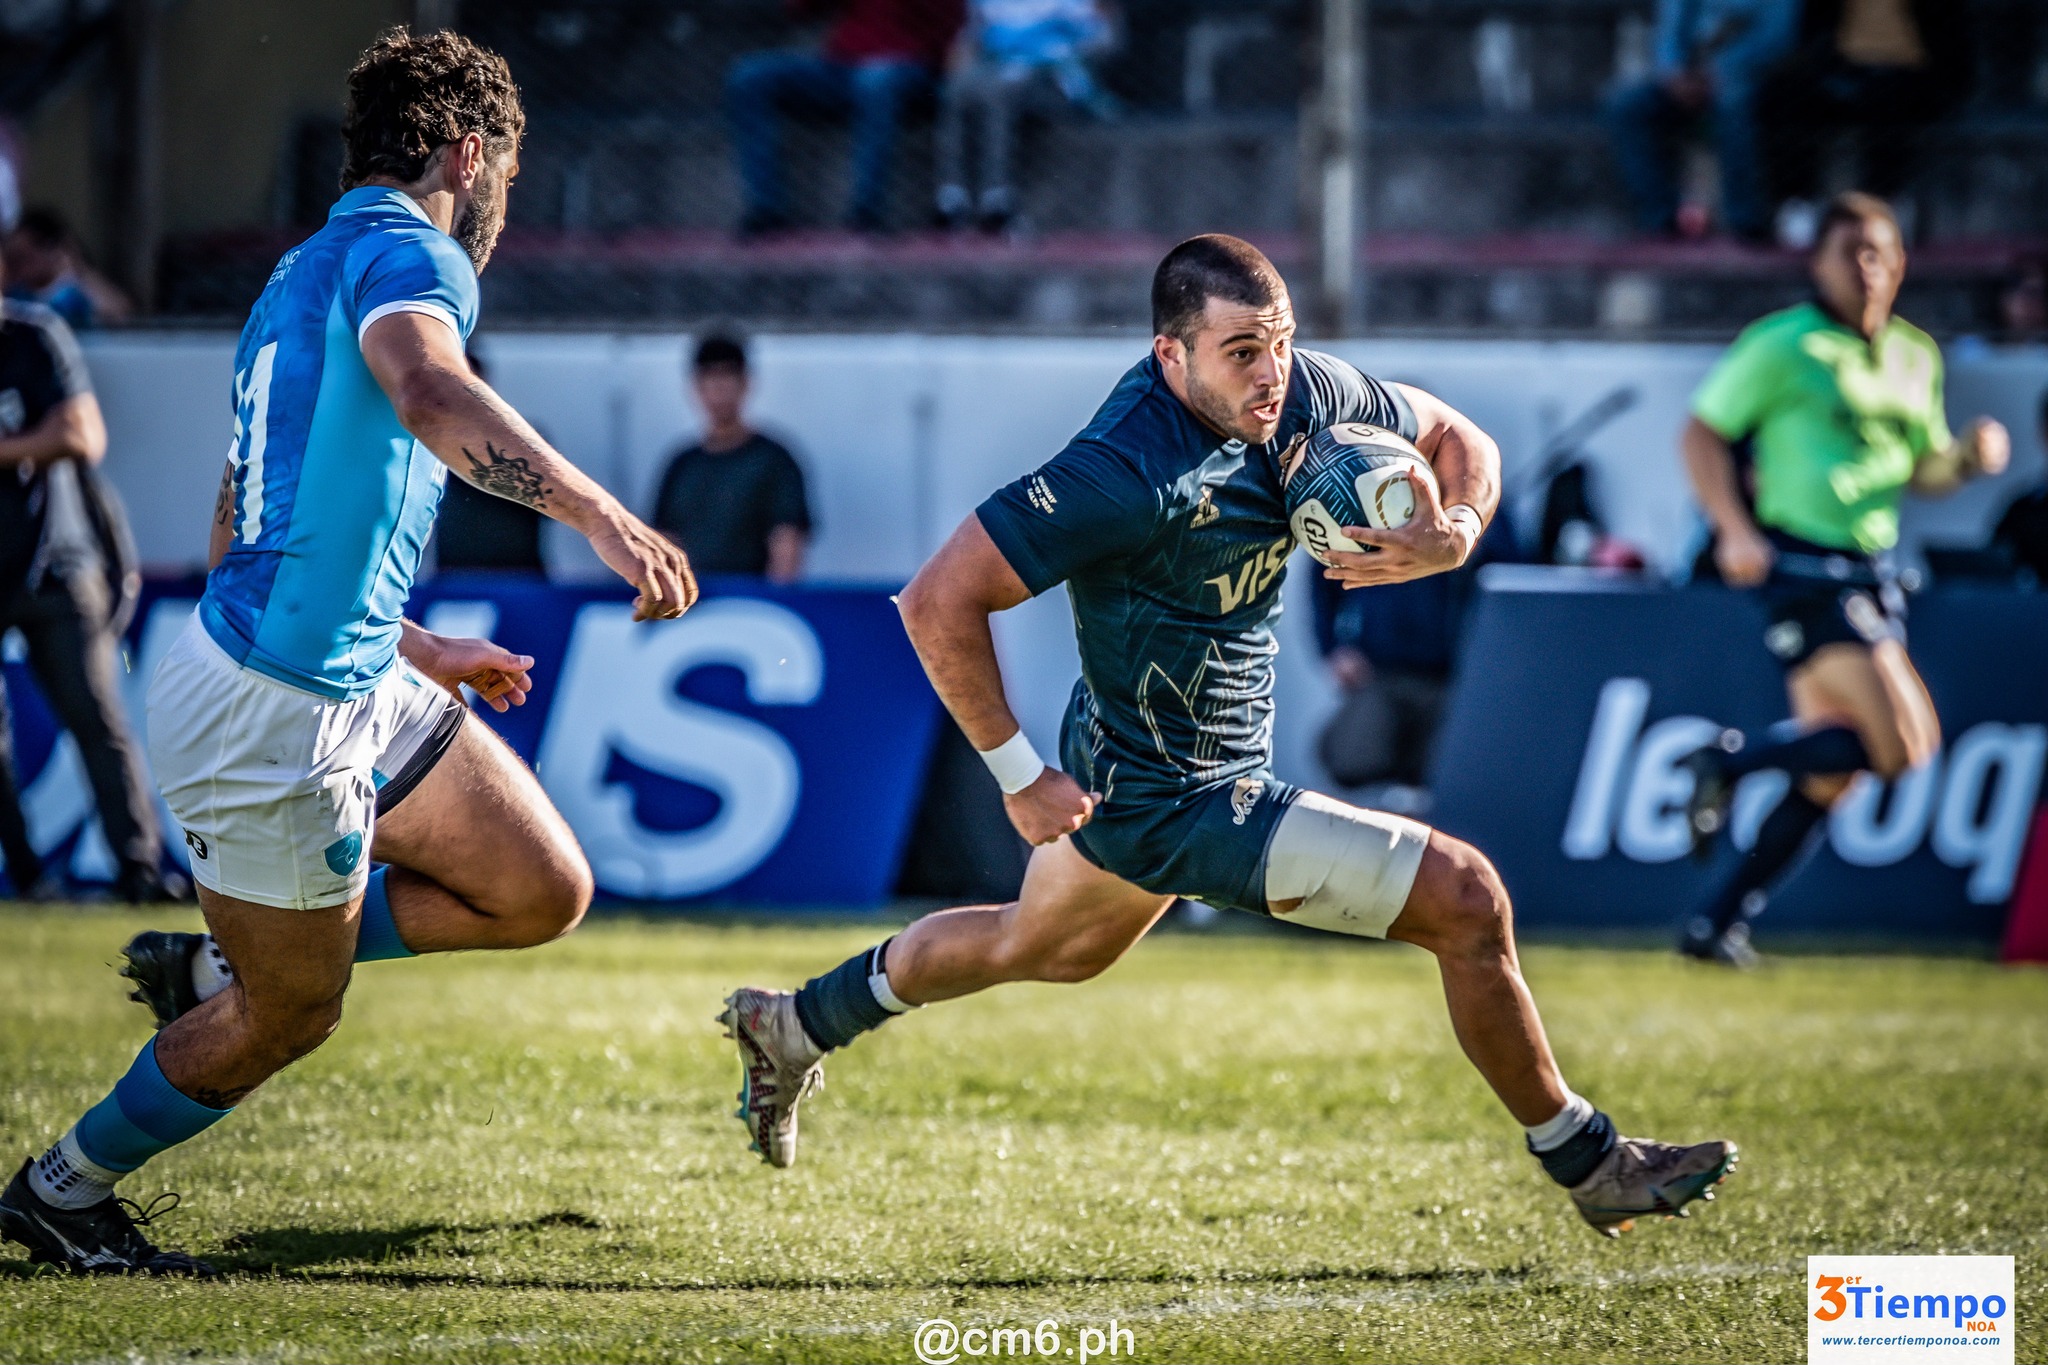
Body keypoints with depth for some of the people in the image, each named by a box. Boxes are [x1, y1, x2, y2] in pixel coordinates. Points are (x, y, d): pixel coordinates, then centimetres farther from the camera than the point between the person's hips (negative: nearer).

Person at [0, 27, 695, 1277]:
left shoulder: (301, 280, 18)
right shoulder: (404, 249, -13)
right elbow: (428, 391, -37)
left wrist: (421, 652, 29)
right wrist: (600, 514, -43)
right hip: (278, 718, -10)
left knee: (545, 892, 9)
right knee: (291, 1019, 6)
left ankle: (218, 962, 20)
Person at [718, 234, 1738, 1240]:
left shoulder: (1305, 394, -9)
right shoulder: (1129, 471, -31)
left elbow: (1456, 438, 7)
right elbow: (939, 603, -30)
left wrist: (1453, 535, -15)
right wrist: (1019, 777, -24)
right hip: (1188, 804, -9)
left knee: (1047, 950, 35)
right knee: (1467, 899, -11)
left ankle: (795, 1027, 54)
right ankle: (1586, 1162, 7)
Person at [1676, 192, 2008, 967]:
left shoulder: (1916, 357, 15)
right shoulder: (1783, 346, -6)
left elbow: (1923, 469, 24)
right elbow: (1702, 432, -4)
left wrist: (1971, 458, 2)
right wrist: (1735, 529, -16)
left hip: (1869, 575, 8)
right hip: (1803, 567, -8)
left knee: (1827, 779, 6)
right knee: (1903, 744, -19)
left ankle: (1717, 924, 14)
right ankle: (1731, 760, -3)